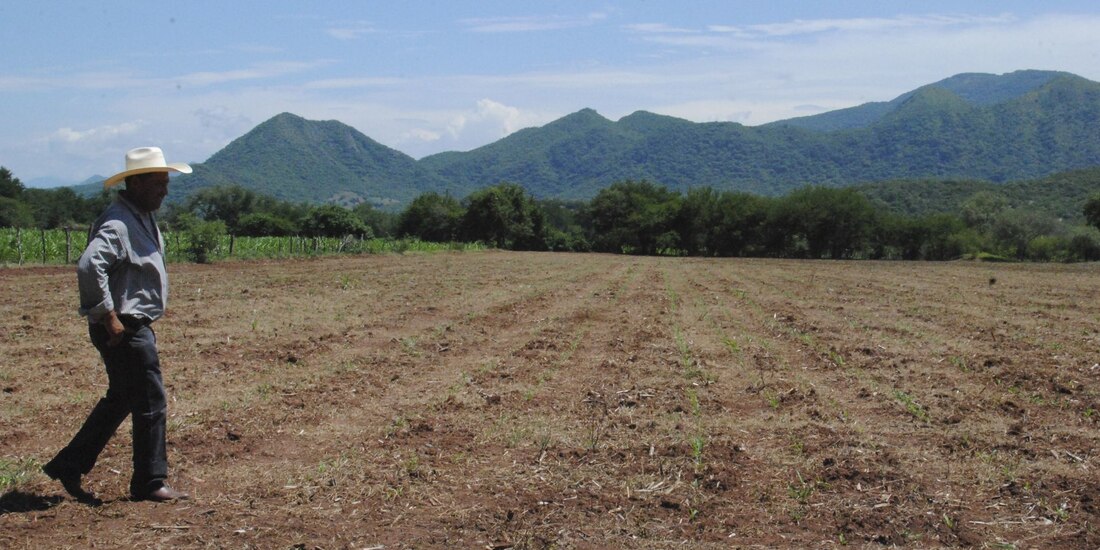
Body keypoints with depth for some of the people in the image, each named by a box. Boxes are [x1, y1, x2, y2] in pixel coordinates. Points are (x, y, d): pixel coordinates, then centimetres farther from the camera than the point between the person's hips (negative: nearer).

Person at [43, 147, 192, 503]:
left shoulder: (144, 219, 13)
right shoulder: (118, 223, -19)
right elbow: (89, 266, -33)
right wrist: (109, 318, -27)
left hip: (137, 327, 10)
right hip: (123, 330, -10)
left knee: (120, 400, 19)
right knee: (151, 403, -2)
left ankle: (68, 466, 27)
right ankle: (149, 483, 11)